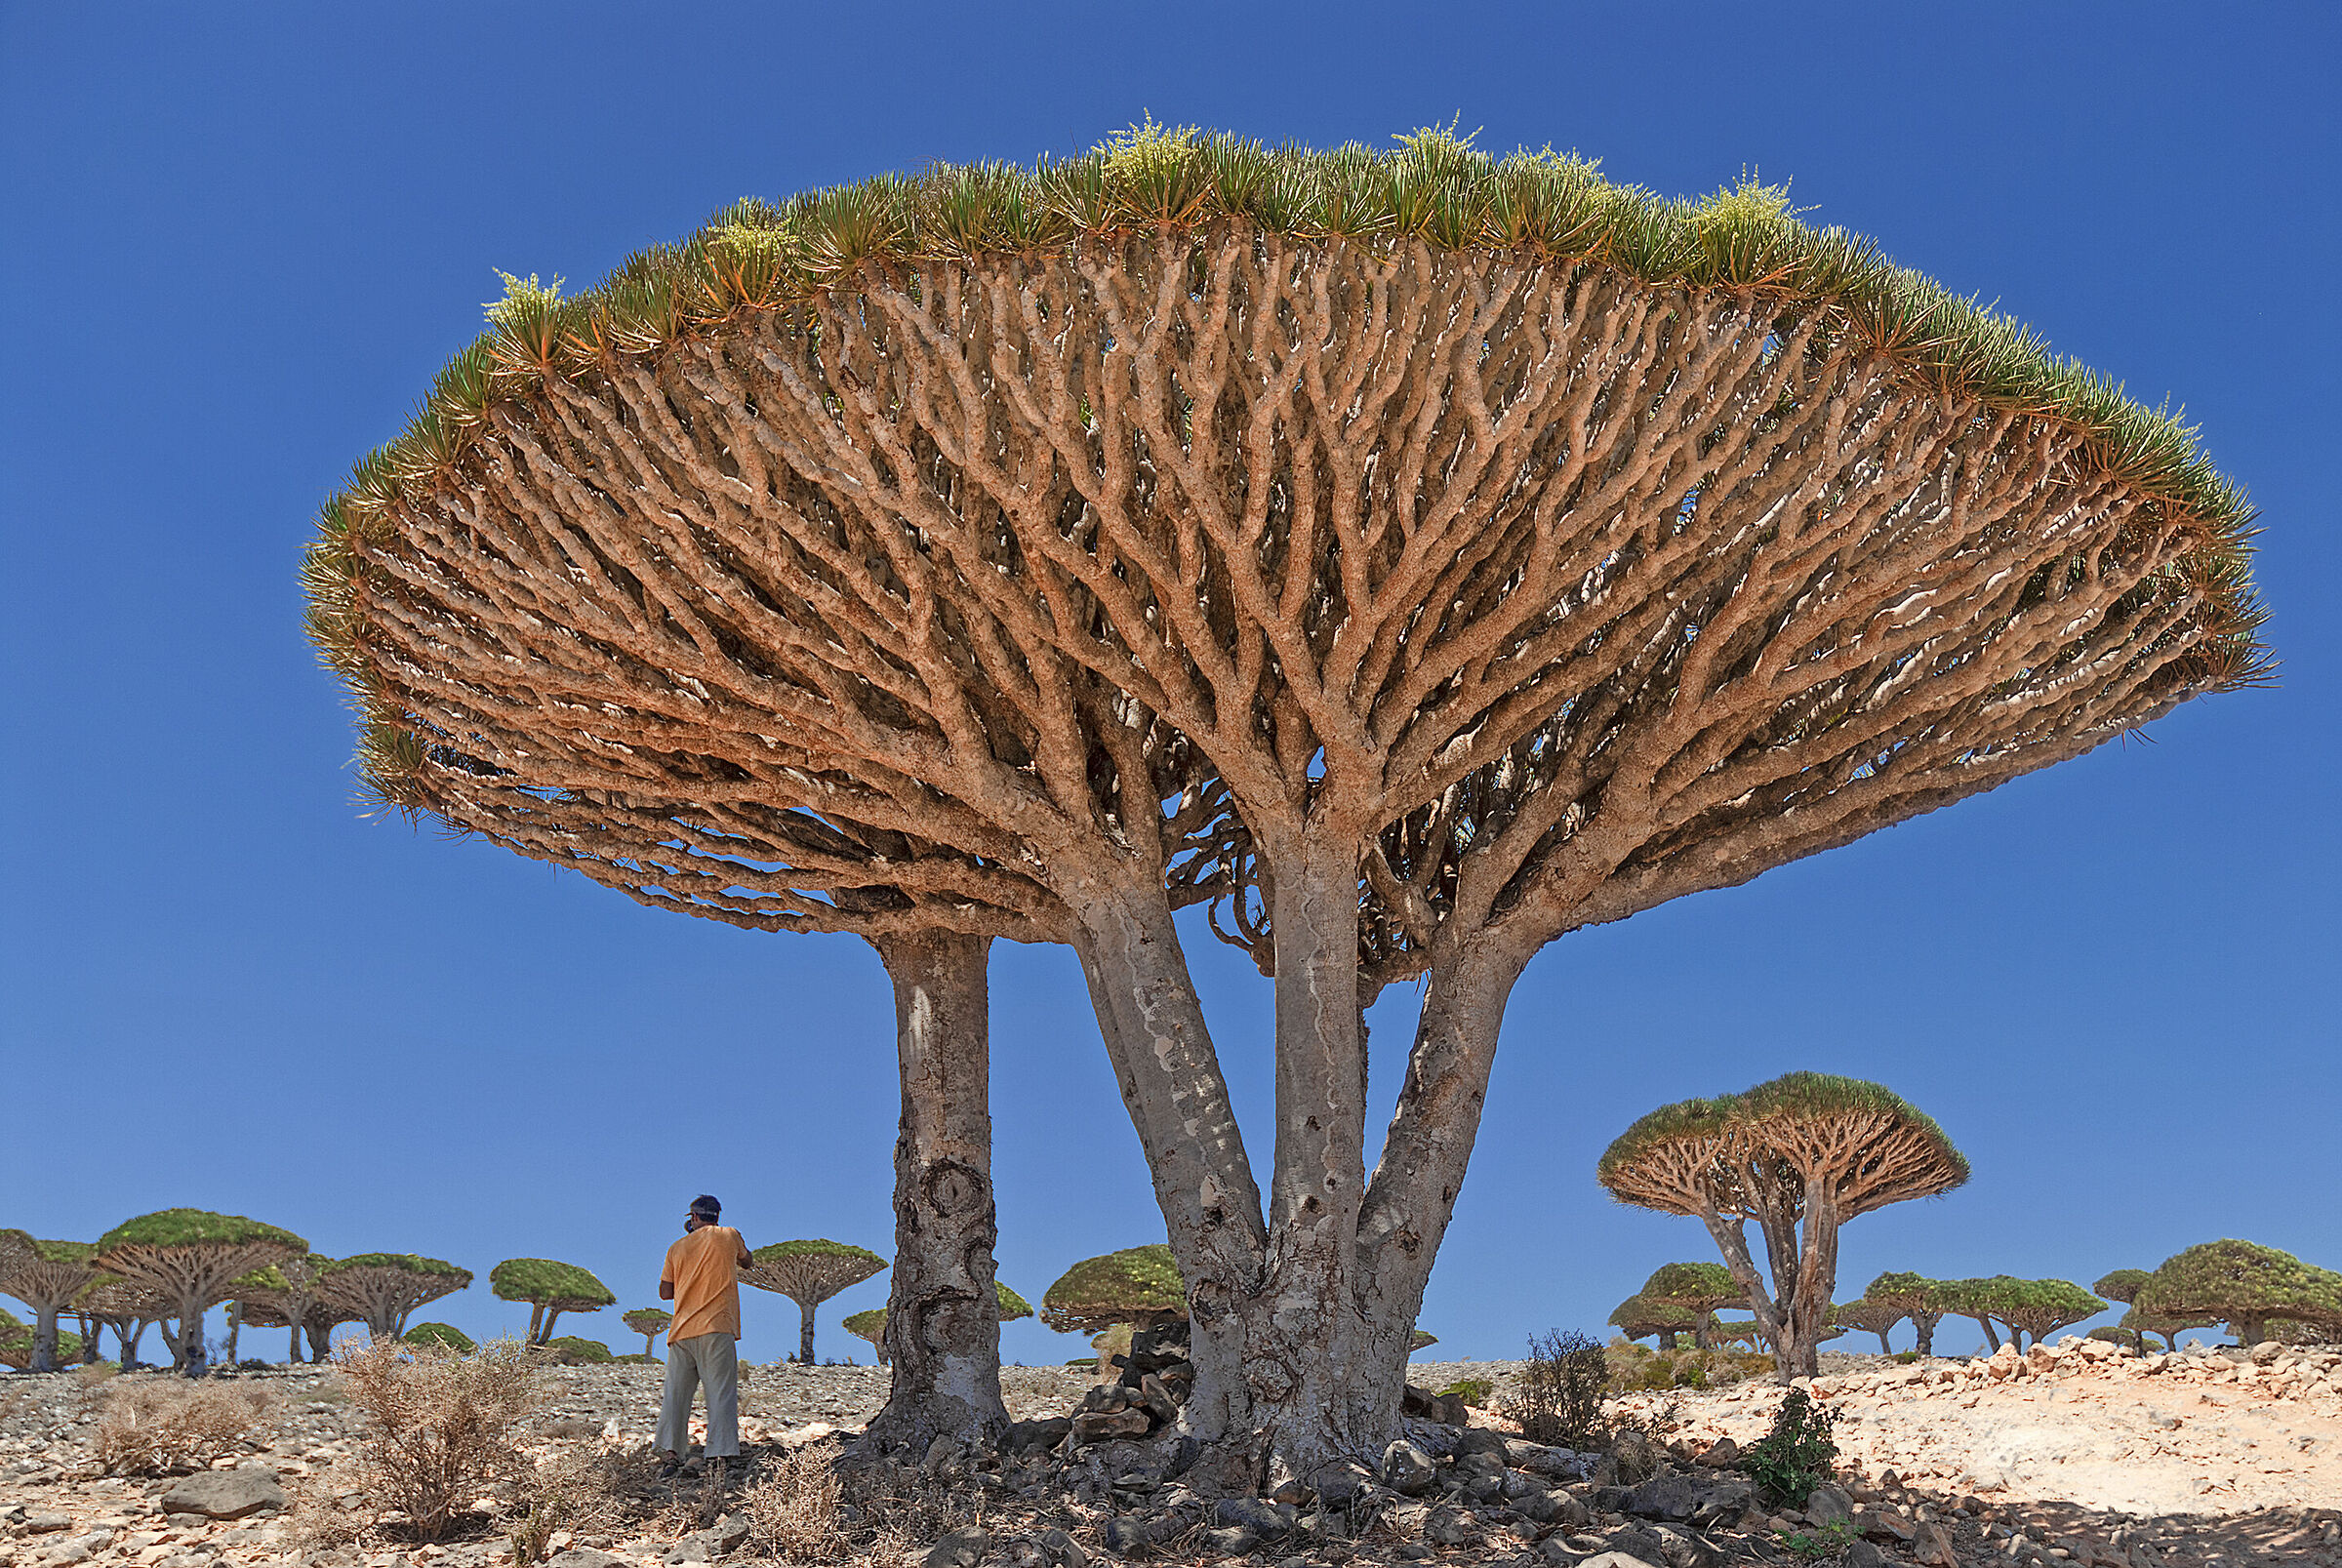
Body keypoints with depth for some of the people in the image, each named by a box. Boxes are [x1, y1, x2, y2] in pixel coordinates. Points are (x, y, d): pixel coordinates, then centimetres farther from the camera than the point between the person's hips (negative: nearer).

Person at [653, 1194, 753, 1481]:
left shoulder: (678, 1248, 13)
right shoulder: (729, 1236, 6)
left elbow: (665, 1292, 12)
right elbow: (747, 1260, 26)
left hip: (682, 1330, 3)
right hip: (717, 1328, -3)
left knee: (676, 1394, 8)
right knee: (721, 1393, -6)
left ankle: (670, 1453, 0)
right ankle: (719, 1457, -16)